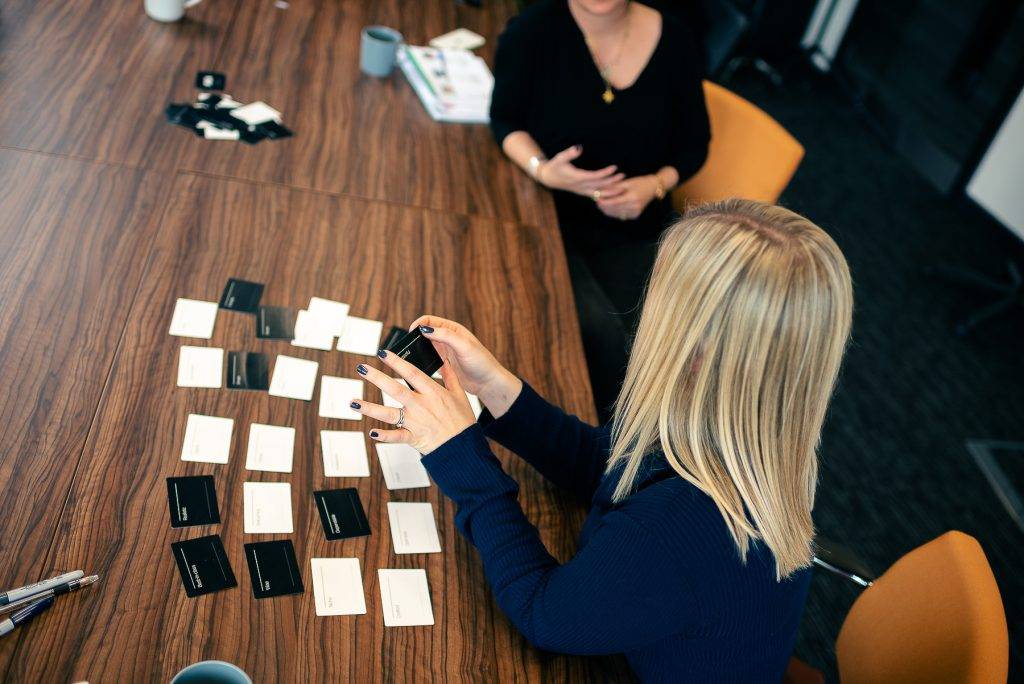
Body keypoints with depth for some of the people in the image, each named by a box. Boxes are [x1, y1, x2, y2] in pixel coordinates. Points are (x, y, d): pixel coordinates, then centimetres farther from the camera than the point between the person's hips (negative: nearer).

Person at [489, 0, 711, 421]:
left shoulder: (674, 39, -1)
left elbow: (694, 142, 9)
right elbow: (506, 120, 2)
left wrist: (655, 184, -11)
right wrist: (542, 169, -17)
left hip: (633, 229, 3)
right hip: (549, 216, -2)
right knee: (598, 332, -24)